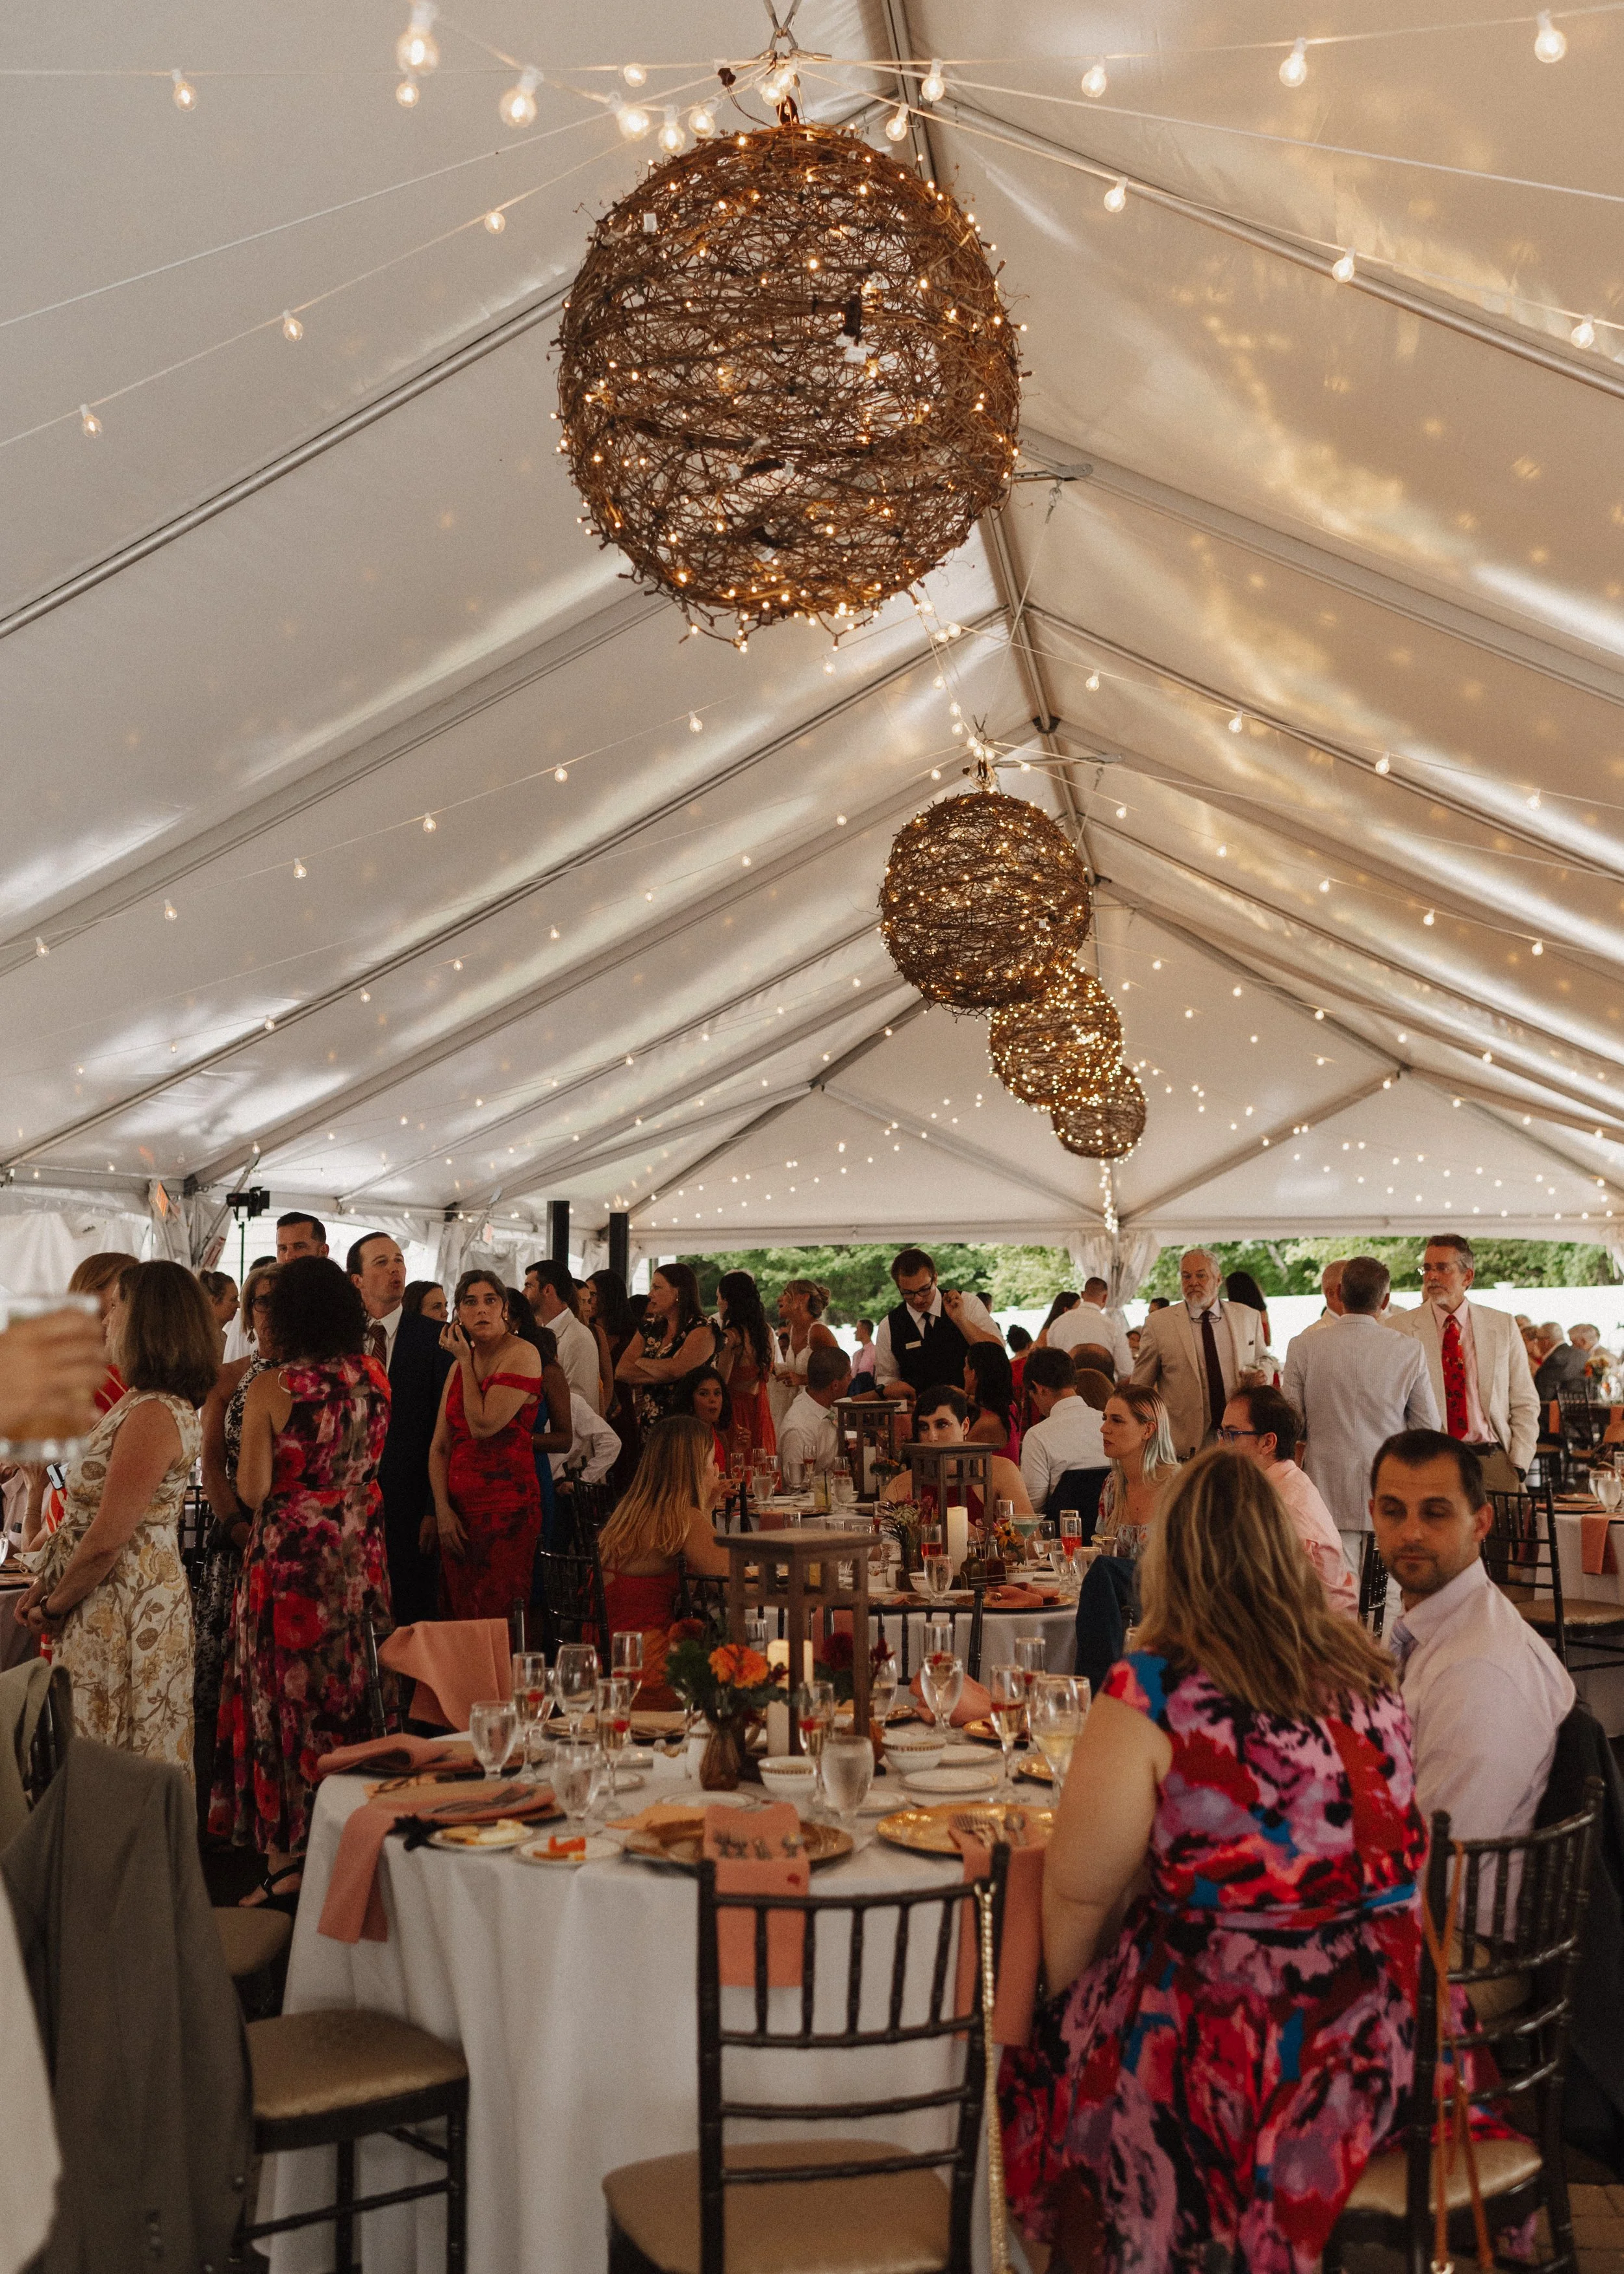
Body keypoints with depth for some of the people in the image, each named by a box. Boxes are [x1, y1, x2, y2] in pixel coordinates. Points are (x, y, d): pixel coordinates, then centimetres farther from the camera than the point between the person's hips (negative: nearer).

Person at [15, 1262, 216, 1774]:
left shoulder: (153, 1415, -22)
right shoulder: (138, 1403, 10)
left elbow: (106, 1540, -22)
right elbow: (88, 1513, 12)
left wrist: (54, 1605, -8)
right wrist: (46, 1586, 3)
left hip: (125, 1610, -9)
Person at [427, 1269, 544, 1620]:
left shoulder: (522, 1354, -8)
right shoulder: (459, 1366, 14)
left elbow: (483, 1426, -18)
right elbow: (440, 1446, 9)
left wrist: (466, 1361, -8)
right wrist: (442, 1509, -3)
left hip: (507, 1504, -7)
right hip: (459, 1508, 7)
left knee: (497, 1620, -6)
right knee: (458, 1616, 8)